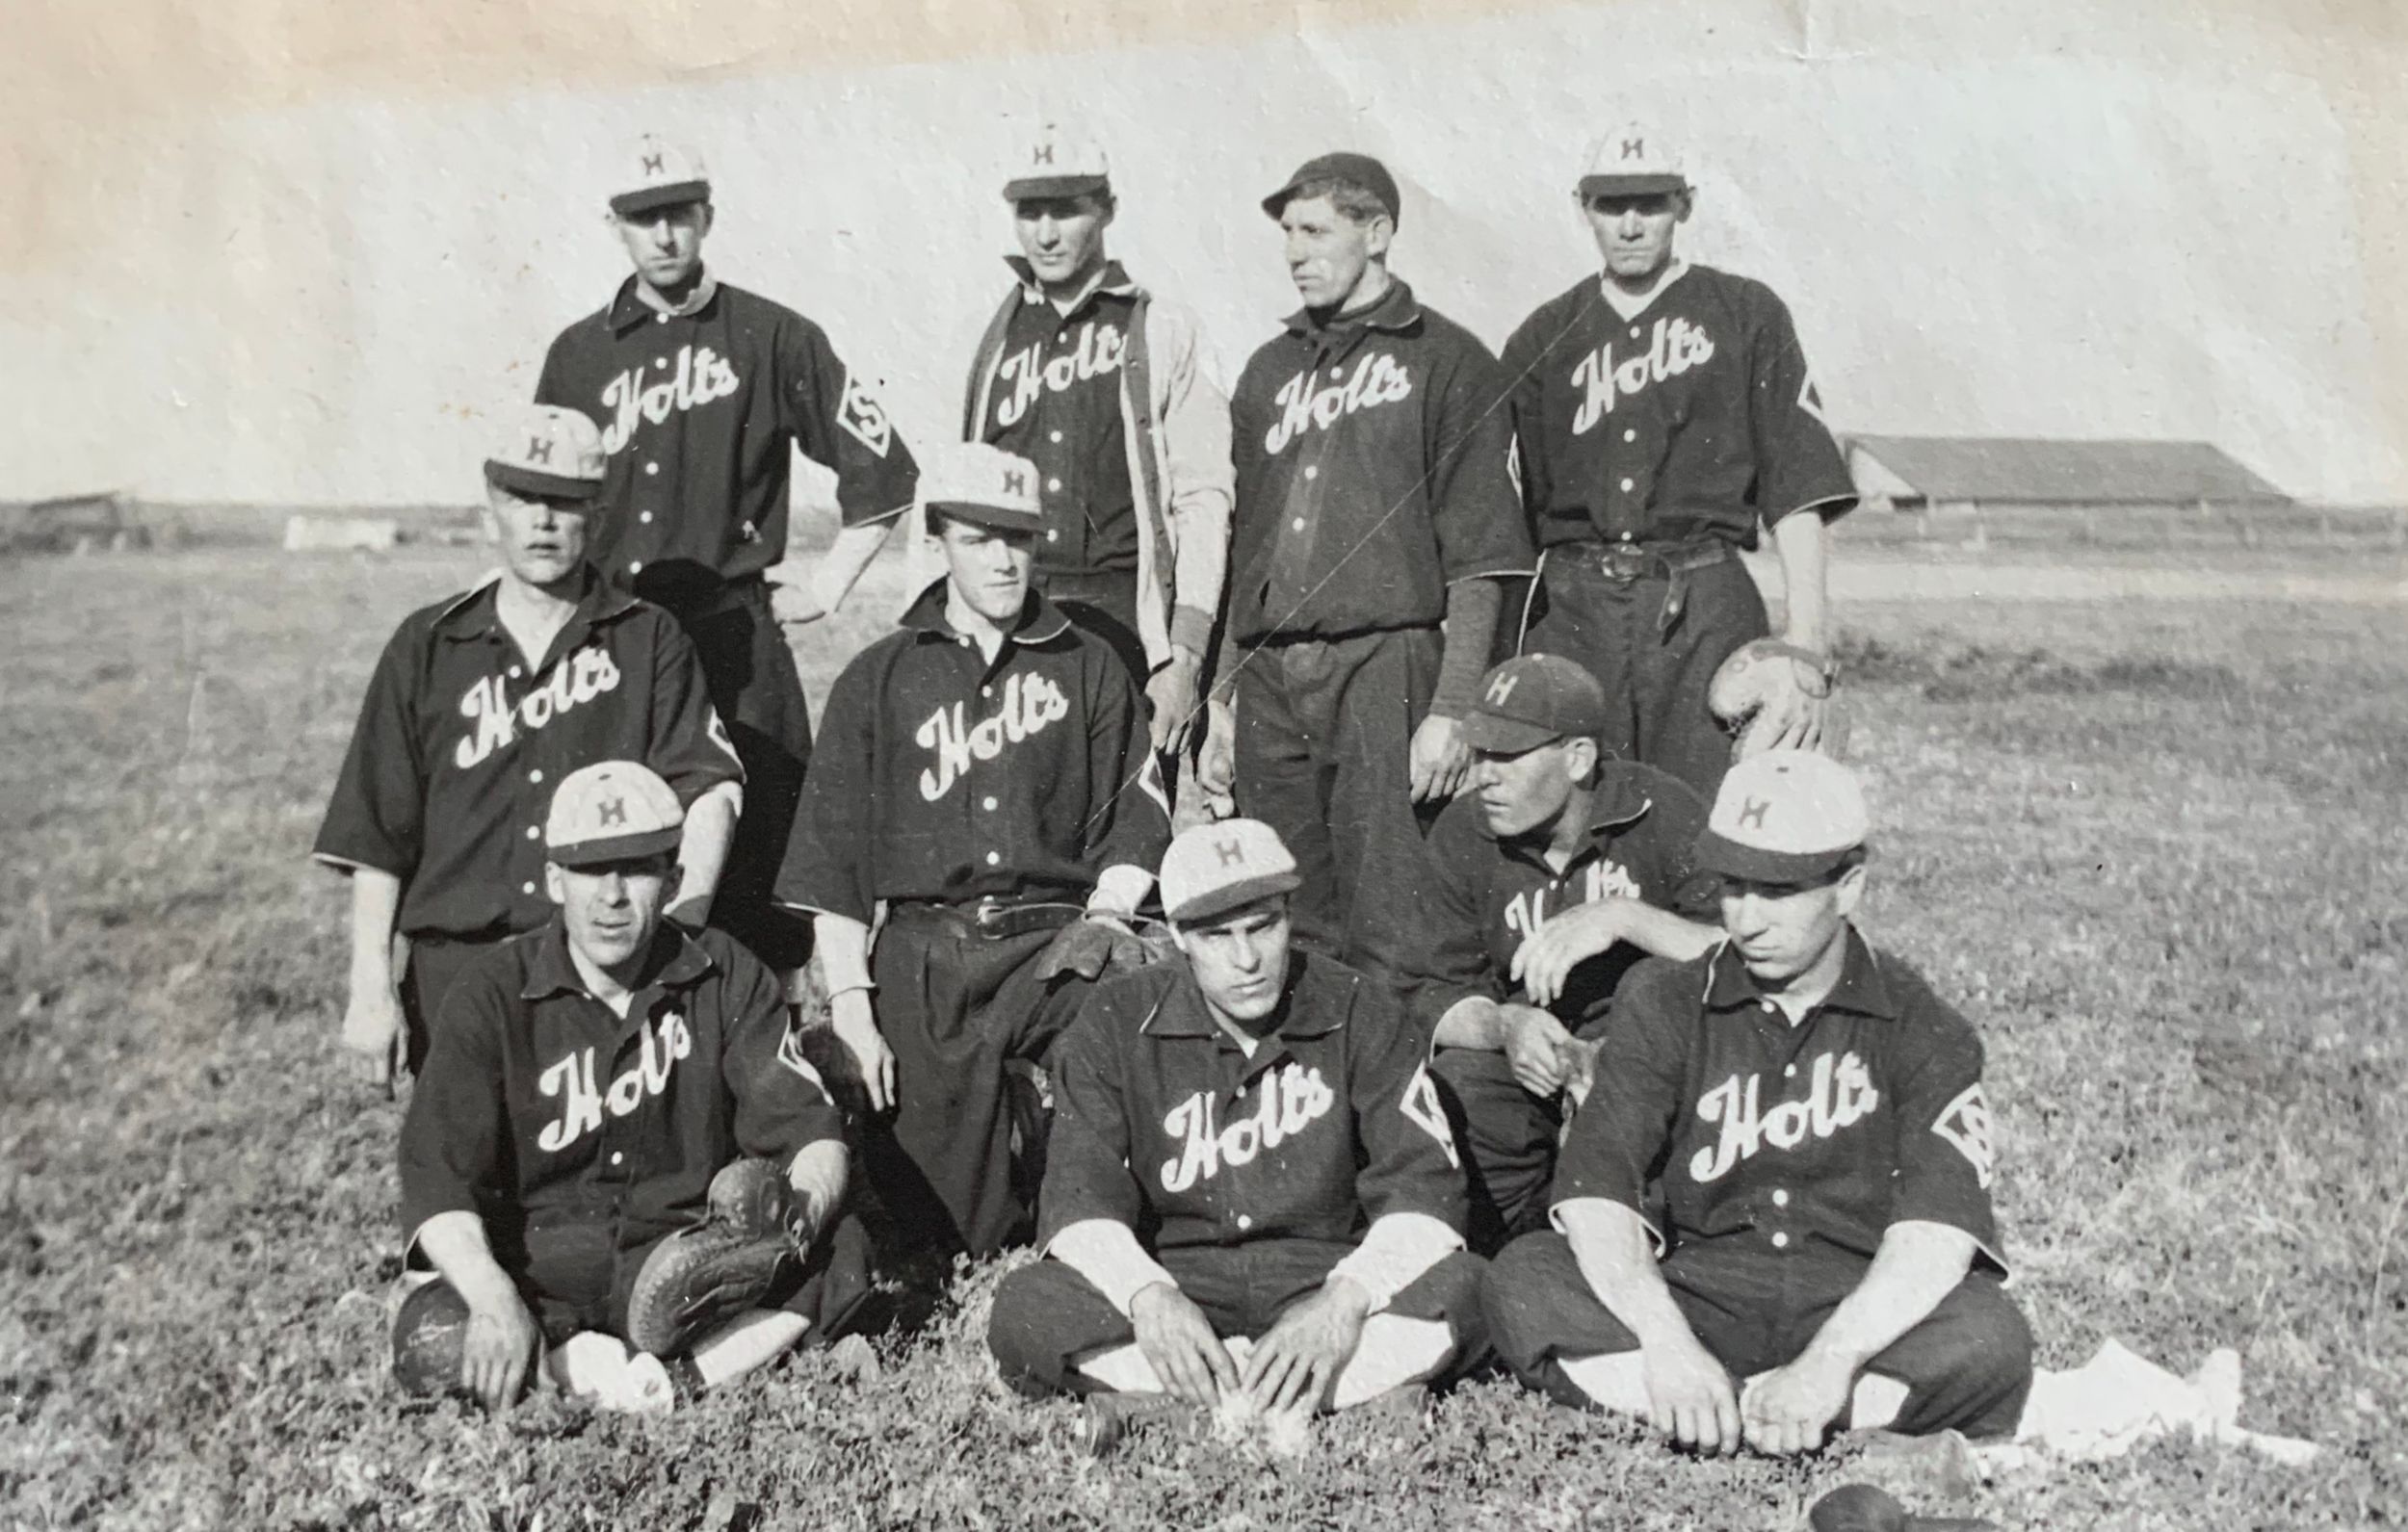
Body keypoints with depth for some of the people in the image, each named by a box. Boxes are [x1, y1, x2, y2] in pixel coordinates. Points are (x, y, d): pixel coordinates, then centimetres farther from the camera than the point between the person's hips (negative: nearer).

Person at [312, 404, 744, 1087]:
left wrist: (685, 911, -23)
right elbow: (375, 837, 9)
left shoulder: (648, 640, 8)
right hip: (454, 970, 1)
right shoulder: (428, 647, 10)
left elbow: (710, 786, -5)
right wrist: (371, 989, 1)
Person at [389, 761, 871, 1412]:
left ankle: (680, 1379, -32)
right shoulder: (494, 996, -4)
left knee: (843, 1249, -23)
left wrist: (801, 1210, -28)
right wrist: (495, 1301, -33)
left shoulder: (726, 977, 1)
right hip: (538, 1274, -1)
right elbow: (436, 1174, -14)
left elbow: (811, 1131, -3)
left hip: (686, 1264, 2)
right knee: (430, 1337, -31)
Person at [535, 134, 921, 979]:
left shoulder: (772, 337, 5)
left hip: (737, 640, -2)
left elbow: (883, 467, 7)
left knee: (756, 839, -5)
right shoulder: (579, 354, 13)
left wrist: (826, 587, 4)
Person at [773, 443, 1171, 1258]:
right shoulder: (878, 679, 13)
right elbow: (832, 854, 9)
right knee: (935, 1193, -13)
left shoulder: (1087, 667, 15)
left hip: (1055, 939, 0)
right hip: (923, 953, 1)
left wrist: (1102, 921, -8)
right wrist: (850, 1002, -2)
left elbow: (1135, 821, 12)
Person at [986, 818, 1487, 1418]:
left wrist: (1346, 1302, -27)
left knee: (1462, 1286, -29)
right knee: (1024, 1308, -29)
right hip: (1173, 1274, 1)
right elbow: (1080, 1195, -8)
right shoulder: (1120, 1024, -1)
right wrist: (1149, 1298, -30)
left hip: (1324, 1271, 0)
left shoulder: (1356, 1012, -1)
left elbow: (1424, 1185, -7)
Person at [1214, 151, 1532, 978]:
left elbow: (1477, 560, -4)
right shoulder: (1272, 368, 19)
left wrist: (1451, 710, -11)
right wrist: (1223, 701, 16)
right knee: (1279, 931, 8)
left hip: (1385, 667, -5)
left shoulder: (1447, 363, 2)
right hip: (1269, 679, 6)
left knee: (1390, 940, -7)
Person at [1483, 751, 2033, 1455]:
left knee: (1987, 1339, -31)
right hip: (1701, 1302, 2)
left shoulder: (1922, 1030, -1)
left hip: (1863, 1318, -2)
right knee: (1524, 1277, -23)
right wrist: (1666, 1342, -27)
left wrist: (1830, 1362, -32)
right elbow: (1594, 1185, -10)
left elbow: (1939, 1227, -16)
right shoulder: (1667, 1004, 5)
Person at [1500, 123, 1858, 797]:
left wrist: (1804, 644, -9)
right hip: (1568, 610, 2)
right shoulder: (1543, 338, 16)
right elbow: (1508, 509, 10)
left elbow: (1798, 489, 2)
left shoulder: (1745, 314, 10)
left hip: (1705, 607, -2)